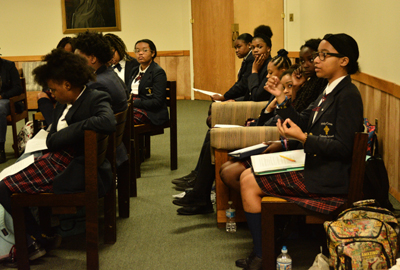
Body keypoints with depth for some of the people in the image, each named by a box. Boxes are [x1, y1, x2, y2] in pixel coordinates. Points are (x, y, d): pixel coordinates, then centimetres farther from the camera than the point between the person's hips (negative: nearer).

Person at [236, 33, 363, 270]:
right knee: (248, 176, 9)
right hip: (314, 166, 10)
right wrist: (281, 98, 2)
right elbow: (302, 122, 13)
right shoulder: (330, 90, 12)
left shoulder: (348, 95, -17)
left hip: (328, 178, -10)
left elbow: (342, 147, -22)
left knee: (249, 182, -10)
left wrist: (303, 138, -28)